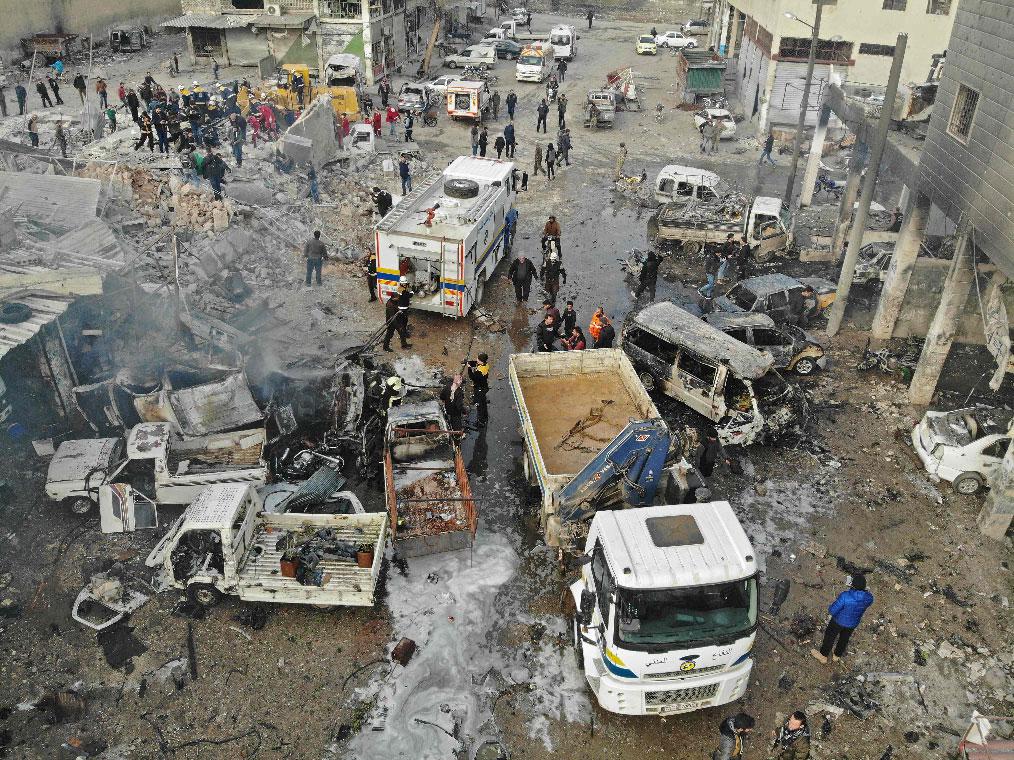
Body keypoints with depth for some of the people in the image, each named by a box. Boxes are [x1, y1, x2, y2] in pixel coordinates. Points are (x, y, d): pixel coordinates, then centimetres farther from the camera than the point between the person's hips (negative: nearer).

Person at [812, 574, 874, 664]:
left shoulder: (845, 596, -39)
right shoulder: (869, 598, -25)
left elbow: (832, 611, -29)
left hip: (839, 621, -4)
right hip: (853, 623, 4)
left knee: (830, 636, 22)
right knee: (844, 638, 30)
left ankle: (823, 656, 42)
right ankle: (837, 655, 53)